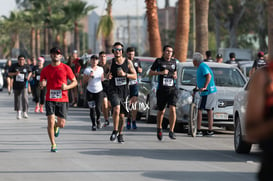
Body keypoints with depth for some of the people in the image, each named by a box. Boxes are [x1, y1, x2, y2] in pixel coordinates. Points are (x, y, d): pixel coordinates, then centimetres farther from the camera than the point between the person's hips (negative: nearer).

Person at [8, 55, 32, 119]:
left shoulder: (27, 66, 1)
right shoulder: (14, 66, 0)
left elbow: (30, 72, 19)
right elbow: (9, 73, 4)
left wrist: (28, 76, -2)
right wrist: (15, 73, -14)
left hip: (24, 85, -1)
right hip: (16, 85, 2)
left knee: (24, 98, -17)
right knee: (17, 99, 9)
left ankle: (25, 112, -7)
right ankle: (18, 112, 26)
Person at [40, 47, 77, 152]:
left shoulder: (66, 68, 2)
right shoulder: (45, 70, 6)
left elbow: (75, 82, 7)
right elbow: (41, 85, 12)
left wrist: (67, 87, -13)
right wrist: (42, 84, -13)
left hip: (62, 100, 0)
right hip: (50, 99, 0)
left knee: (61, 124, 0)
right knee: (50, 122, -12)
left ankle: (56, 126, 38)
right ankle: (53, 145, 1)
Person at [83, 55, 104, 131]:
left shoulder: (100, 69, 6)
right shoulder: (87, 70, -3)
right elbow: (84, 81, -4)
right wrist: (89, 76, -19)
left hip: (99, 91, 1)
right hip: (90, 91, -1)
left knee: (98, 108, -8)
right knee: (92, 109, 0)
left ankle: (98, 119, 21)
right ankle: (93, 124, 13)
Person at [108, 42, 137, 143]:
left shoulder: (128, 62, 1)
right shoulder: (110, 63, 1)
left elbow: (134, 76, 2)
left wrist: (125, 74, -15)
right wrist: (108, 76, -9)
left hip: (124, 91, 2)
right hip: (113, 90, -2)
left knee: (122, 115, 9)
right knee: (116, 109, -26)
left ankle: (120, 134, 29)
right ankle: (115, 131, -11)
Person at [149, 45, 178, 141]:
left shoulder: (173, 61, 12)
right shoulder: (159, 61, 0)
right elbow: (150, 73, 0)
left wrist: (175, 76, 3)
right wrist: (161, 73, -14)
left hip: (172, 89, 2)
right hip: (162, 90, -2)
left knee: (172, 109, -16)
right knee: (161, 111, 9)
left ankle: (171, 132, -14)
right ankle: (159, 128, 35)